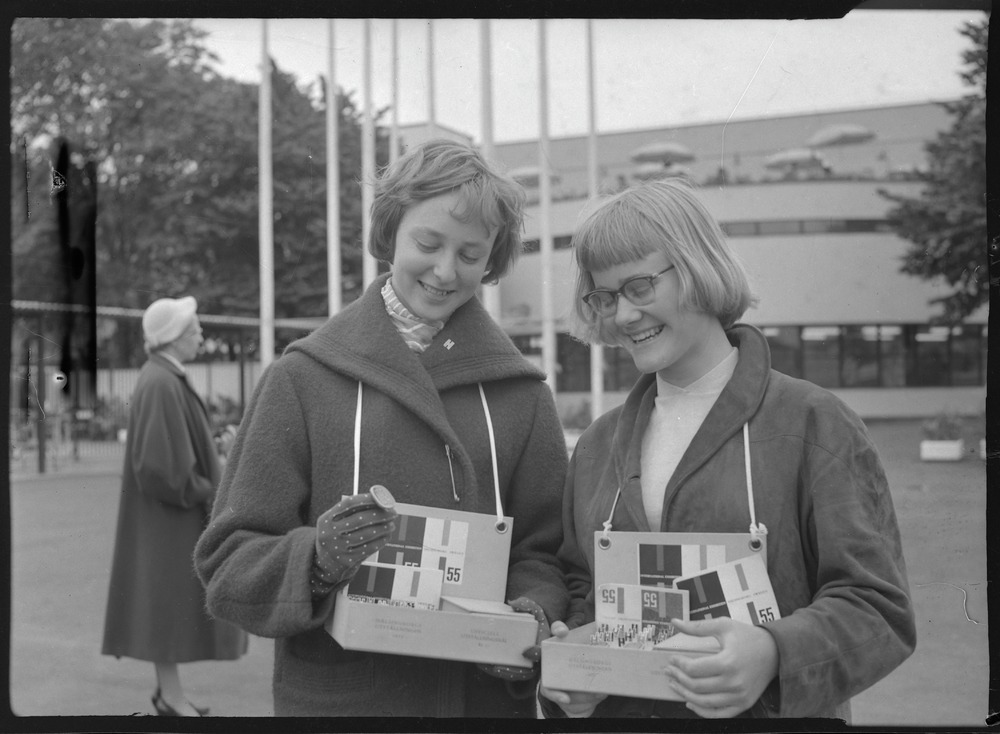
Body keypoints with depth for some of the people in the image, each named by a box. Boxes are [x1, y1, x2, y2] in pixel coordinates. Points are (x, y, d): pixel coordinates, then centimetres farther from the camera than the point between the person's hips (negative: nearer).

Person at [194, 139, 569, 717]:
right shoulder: (304, 377, -3)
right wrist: (315, 559, -22)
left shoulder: (519, 391, 2)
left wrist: (534, 612, -15)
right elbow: (228, 562, -5)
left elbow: (546, 552, 4)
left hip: (488, 695, 2)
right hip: (336, 694, -1)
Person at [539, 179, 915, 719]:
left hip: (768, 712, -4)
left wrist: (776, 653, -31)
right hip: (615, 709, 4)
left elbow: (878, 605, -14)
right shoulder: (598, 445, 5)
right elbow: (580, 591, 11)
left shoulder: (813, 424, -10)